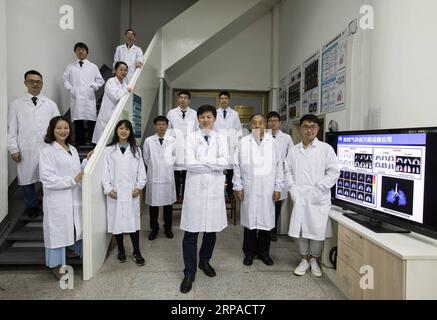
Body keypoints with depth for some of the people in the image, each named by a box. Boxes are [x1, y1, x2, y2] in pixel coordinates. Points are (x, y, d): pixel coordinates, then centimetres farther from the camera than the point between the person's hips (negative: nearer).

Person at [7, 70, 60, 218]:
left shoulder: (50, 104, 7)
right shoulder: (16, 104, 6)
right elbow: (11, 129, 5)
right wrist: (13, 149, -2)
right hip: (26, 150, 0)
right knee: (27, 178, 9)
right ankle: (32, 207, 28)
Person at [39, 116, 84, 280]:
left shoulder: (73, 149, 12)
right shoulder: (47, 151, -8)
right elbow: (47, 178, -16)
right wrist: (73, 180, -21)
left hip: (75, 198, 6)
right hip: (57, 201, -6)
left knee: (76, 228, 14)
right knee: (58, 231, 6)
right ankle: (57, 264, 22)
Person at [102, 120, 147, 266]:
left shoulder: (136, 150, 8)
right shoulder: (109, 150, 4)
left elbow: (141, 170, 5)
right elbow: (105, 172, 0)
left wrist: (139, 187, -4)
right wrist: (109, 189, -7)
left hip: (131, 193, 0)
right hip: (115, 193, 0)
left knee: (133, 221, 2)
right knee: (117, 221, 7)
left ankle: (136, 252, 14)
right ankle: (121, 250, 25)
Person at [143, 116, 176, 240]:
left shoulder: (172, 140, -4)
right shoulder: (148, 141, -5)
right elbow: (146, 157, 6)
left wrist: (168, 165, 6)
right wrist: (153, 167, 11)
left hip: (168, 176, 1)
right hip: (153, 176, 0)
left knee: (168, 203, 11)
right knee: (153, 204, 9)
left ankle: (168, 228, 29)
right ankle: (154, 228, 27)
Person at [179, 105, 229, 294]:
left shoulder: (221, 139, 7)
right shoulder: (192, 138, 2)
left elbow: (225, 162, -7)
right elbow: (190, 164, -11)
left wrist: (202, 161, -12)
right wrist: (214, 164, -9)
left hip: (214, 189, 2)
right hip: (195, 189, -2)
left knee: (211, 230, 14)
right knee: (191, 232, 0)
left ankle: (204, 261, 36)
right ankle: (189, 273, 12)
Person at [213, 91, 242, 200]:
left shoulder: (234, 114, 10)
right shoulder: (215, 113, 9)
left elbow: (238, 129, 10)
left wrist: (237, 143, 2)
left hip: (231, 145, 0)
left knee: (231, 167, -2)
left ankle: (230, 191, 9)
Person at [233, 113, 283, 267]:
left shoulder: (272, 142, 4)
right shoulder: (243, 142, 2)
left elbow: (279, 166, 5)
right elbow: (237, 165, 3)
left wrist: (278, 188, 2)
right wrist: (238, 187, 1)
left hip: (267, 189, 1)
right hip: (249, 189, -1)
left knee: (266, 220, 7)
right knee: (250, 220, 6)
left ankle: (264, 252, 25)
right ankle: (249, 252, 23)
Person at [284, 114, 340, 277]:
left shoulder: (326, 148, 0)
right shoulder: (293, 150, 9)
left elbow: (334, 172, -4)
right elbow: (288, 171, 10)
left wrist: (319, 188, -11)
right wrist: (292, 189, -2)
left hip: (319, 198, -2)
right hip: (299, 197, 2)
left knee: (317, 230, 3)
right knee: (300, 229, 7)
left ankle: (314, 259, 26)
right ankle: (304, 259, 26)